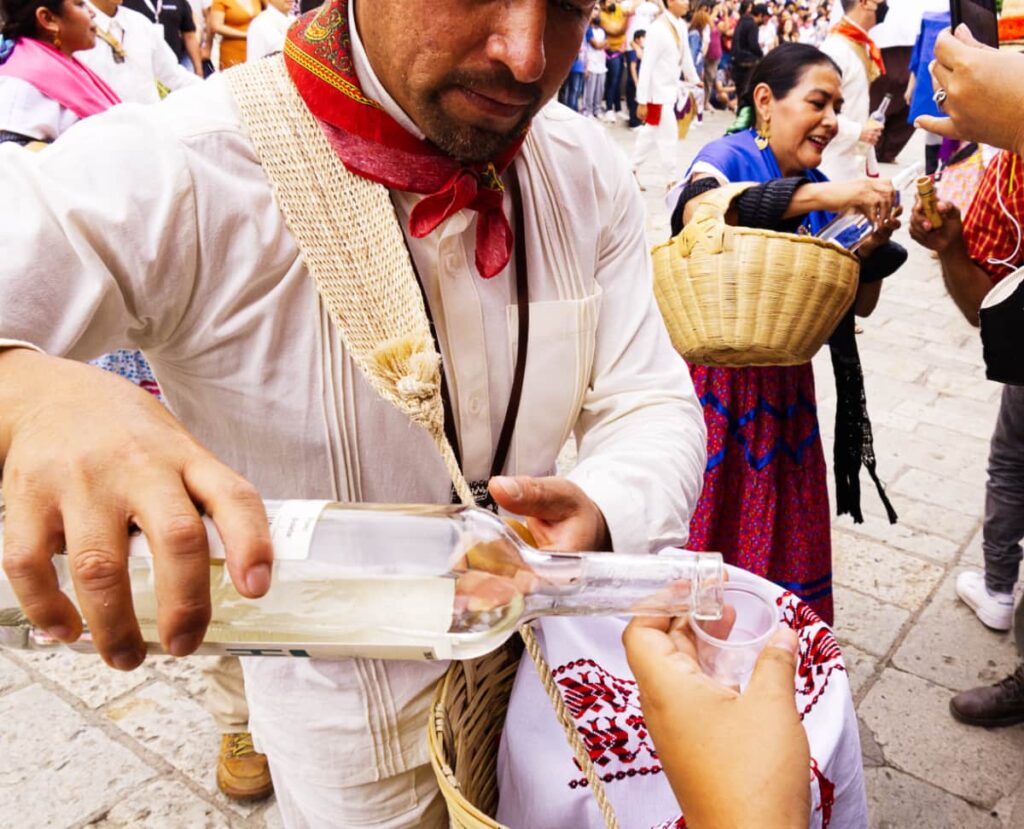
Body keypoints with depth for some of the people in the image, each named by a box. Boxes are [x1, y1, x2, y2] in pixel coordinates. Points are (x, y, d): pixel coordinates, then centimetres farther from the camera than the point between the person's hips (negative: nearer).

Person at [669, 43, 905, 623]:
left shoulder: (820, 189, 8)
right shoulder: (728, 156, -8)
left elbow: (860, 304, 10)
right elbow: (699, 209, -35)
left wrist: (875, 243, -8)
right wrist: (819, 195, -37)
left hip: (783, 388, 6)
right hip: (715, 381, -6)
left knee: (781, 539, 14)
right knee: (705, 531, 2)